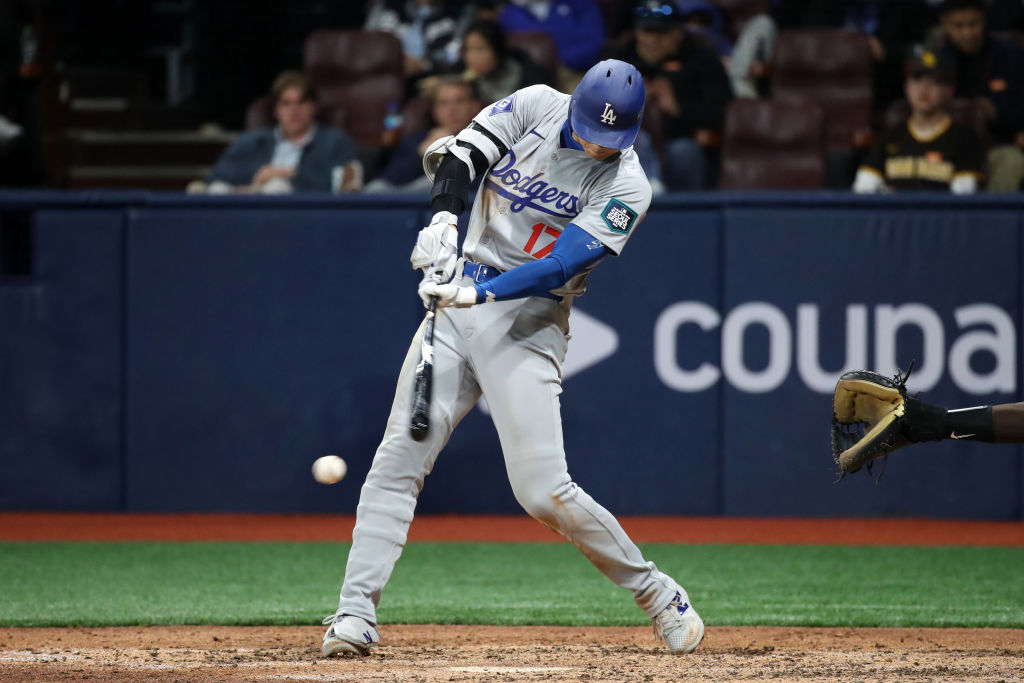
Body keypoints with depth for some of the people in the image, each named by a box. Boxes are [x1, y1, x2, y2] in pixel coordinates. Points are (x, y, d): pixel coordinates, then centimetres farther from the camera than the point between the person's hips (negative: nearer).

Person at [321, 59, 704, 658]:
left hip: (528, 323, -4)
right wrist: (444, 218, -26)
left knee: (544, 491, -13)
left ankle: (658, 594, 5)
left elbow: (560, 266, -20)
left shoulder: (626, 189, -10)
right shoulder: (536, 107, 1)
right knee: (398, 460, -6)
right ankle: (355, 617, -5)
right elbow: (459, 156, -7)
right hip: (459, 302, 4)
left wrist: (479, 292, -31)